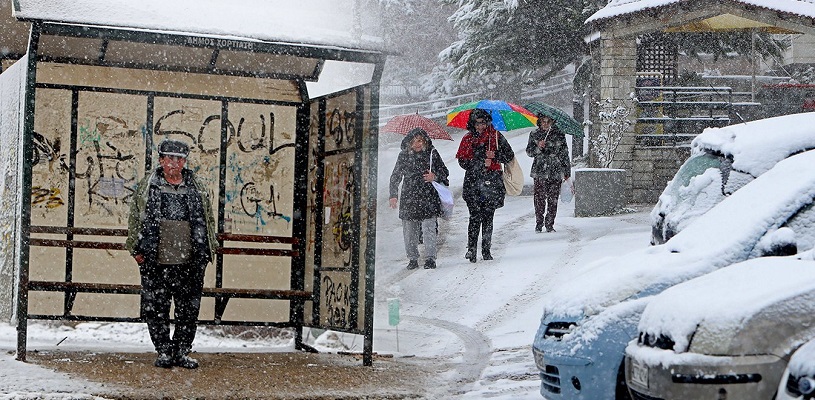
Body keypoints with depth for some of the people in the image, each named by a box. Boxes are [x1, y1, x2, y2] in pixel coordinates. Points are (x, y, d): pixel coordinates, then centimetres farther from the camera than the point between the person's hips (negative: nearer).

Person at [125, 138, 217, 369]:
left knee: (189, 309, 4)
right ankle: (164, 352, 14)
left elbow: (208, 221, 15)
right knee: (156, 309, 2)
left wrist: (206, 252, 10)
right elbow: (135, 219, 6)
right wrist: (137, 249, 0)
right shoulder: (147, 187, 5)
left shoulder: (197, 190, 10)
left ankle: (182, 352, 16)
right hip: (155, 263, -1)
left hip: (189, 263, 1)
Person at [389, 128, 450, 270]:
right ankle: (412, 258, 14)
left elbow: (444, 172, 11)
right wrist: (393, 195, 9)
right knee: (409, 230, 3)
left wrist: (435, 176, -10)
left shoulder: (432, 153, 3)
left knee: (428, 227, -10)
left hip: (428, 196, -2)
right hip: (409, 197, 2)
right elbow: (395, 176, 15)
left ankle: (430, 258, -4)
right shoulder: (403, 155, 8)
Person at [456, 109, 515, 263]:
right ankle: (471, 249, -4)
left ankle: (486, 250, 10)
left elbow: (510, 156, 7)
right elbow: (462, 161, 1)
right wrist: (481, 162, -12)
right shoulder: (467, 139, 8)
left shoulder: (496, 137, 7)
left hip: (492, 182, 0)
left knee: (488, 218, 2)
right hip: (473, 183, 0)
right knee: (475, 217, -10)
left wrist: (495, 156, -11)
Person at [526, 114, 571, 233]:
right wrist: (538, 147, -14)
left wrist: (567, 173, 9)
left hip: (556, 173, 0)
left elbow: (565, 154, 10)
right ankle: (539, 224, 9)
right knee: (539, 199, -3)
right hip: (540, 172, 0)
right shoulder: (534, 134, 8)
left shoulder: (559, 135, 7)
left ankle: (549, 225, 7)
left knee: (553, 200, -2)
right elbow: (529, 152, 7)